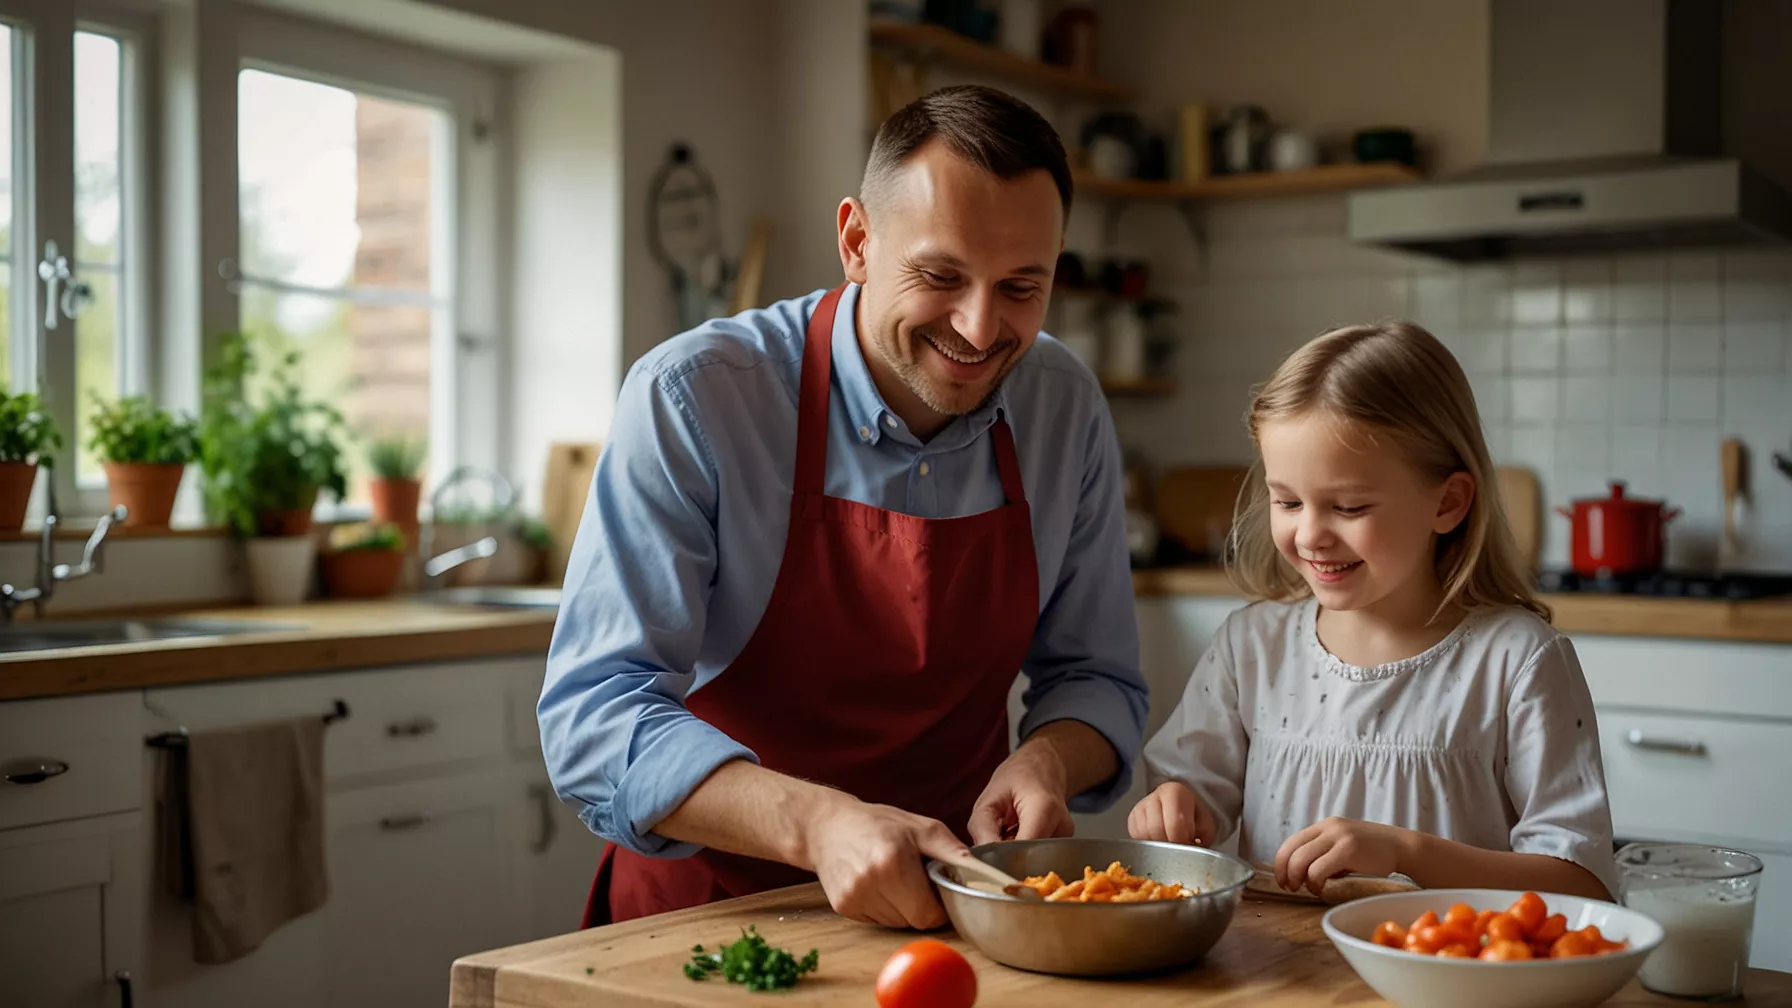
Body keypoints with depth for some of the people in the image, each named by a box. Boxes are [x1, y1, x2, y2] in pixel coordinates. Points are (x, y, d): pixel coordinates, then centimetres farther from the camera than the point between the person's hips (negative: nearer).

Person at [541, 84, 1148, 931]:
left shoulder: (1067, 409, -3)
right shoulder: (692, 398, -17)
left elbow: (1096, 678, 6)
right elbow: (596, 717, -20)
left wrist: (1047, 758, -17)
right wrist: (817, 824, -34)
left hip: (955, 902, 4)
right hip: (711, 900, -3)